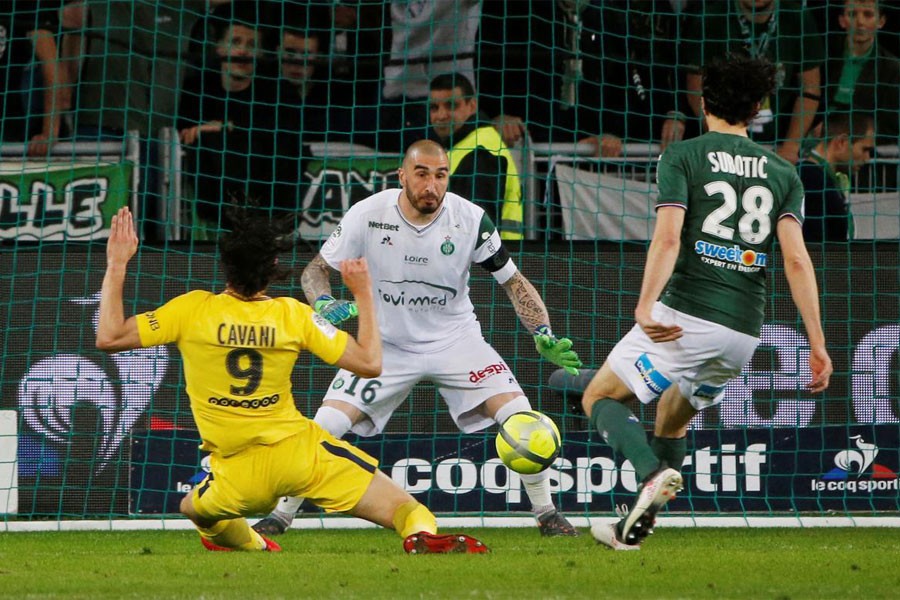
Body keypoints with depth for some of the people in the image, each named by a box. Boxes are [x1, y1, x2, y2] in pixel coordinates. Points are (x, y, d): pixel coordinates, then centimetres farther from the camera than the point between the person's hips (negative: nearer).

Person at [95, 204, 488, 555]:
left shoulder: (192, 310, -7)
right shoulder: (293, 315, -4)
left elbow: (109, 337, -6)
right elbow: (370, 363, -1)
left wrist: (116, 265, 2)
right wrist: (363, 292, 8)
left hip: (240, 477, 1)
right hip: (299, 449, -1)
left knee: (194, 507, 35)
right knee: (400, 505, -4)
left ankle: (254, 548, 21)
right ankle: (422, 533, -33)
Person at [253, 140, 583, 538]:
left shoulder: (470, 219, -16)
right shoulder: (368, 215, -17)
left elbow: (512, 281, -6)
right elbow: (315, 270, -6)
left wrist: (544, 337, -19)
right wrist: (323, 304, -28)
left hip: (456, 340, 0)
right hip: (387, 343, 0)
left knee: (519, 416, -17)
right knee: (326, 425, -14)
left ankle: (546, 513, 3)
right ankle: (280, 516, 6)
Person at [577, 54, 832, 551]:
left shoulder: (683, 156, 2)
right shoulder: (782, 172, 12)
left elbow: (668, 237, -13)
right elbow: (796, 259, 1)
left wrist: (645, 306, -23)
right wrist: (817, 343, -3)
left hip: (685, 315, -5)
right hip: (744, 332, 5)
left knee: (600, 398, 9)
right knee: (673, 419, 25)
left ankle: (653, 473, -18)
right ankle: (633, 529, 21)